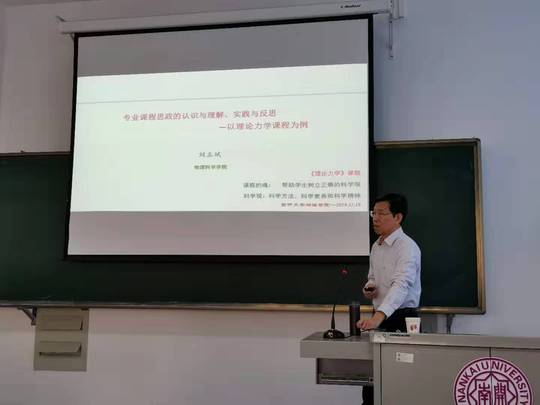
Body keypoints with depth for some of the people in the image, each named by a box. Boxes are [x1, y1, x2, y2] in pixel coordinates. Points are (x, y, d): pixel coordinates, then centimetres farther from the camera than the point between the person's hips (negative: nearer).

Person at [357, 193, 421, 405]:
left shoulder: (407, 247, -17)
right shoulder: (376, 246, 9)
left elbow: (401, 285, -32)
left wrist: (379, 316, -45)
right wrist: (369, 287, 0)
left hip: (401, 318, -7)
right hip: (379, 316, 8)